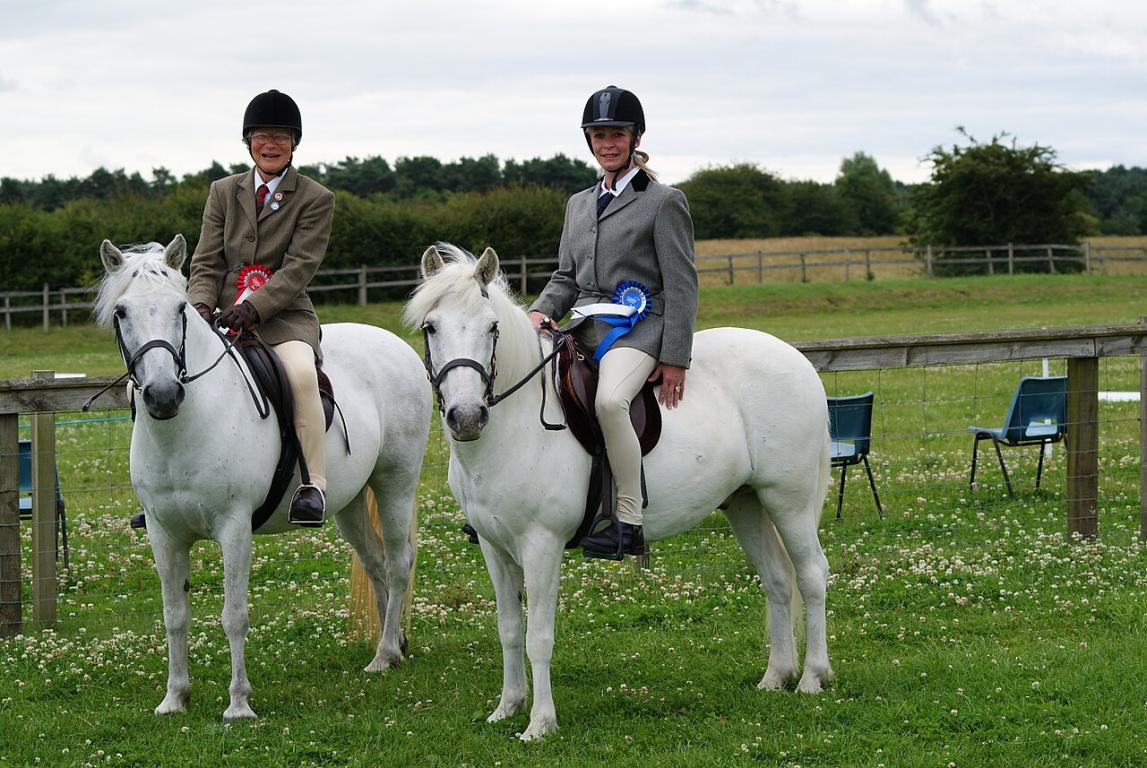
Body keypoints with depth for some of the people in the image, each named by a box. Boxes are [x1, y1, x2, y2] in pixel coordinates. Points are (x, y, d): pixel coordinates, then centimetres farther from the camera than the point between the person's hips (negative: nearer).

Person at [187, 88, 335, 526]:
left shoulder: (316, 200, 3)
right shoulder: (223, 193, 15)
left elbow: (299, 268, -8)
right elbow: (207, 263, 9)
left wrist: (254, 308, -23)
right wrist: (201, 306, -13)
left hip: (284, 316, -4)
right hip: (225, 317, 4)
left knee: (300, 371, -38)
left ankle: (314, 484, -33)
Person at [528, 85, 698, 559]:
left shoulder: (664, 203, 1)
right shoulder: (579, 205, 21)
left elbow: (681, 285, -4)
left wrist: (674, 359, -12)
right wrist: (541, 311, -1)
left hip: (637, 328, -7)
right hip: (582, 325, 7)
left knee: (609, 400, -36)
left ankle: (630, 523, -30)